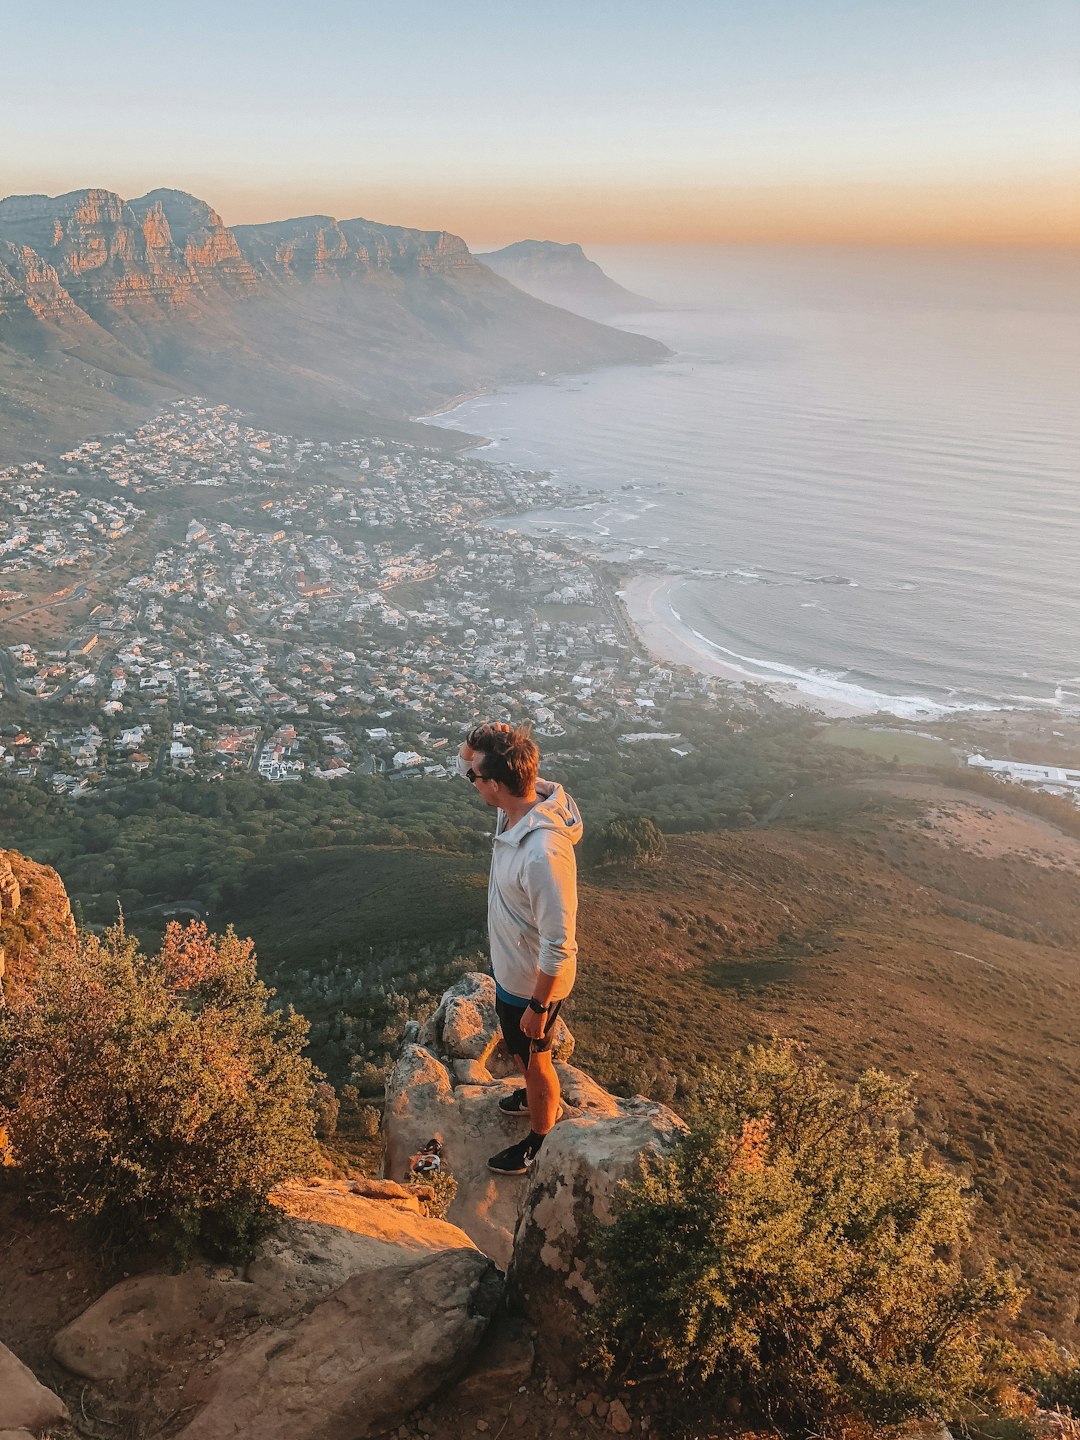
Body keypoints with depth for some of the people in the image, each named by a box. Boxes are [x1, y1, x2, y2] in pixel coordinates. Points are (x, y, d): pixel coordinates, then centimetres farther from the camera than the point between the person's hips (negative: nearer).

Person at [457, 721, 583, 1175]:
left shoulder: (542, 853, -41)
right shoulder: (522, 801, -16)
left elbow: (558, 945, -32)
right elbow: (465, 764, 3)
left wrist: (538, 1007, -19)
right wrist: (470, 750, -20)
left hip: (531, 983, -8)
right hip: (510, 967, 8)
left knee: (533, 1058, 19)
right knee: (520, 1050, 33)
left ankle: (539, 1139, 47)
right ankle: (538, 1096, 62)